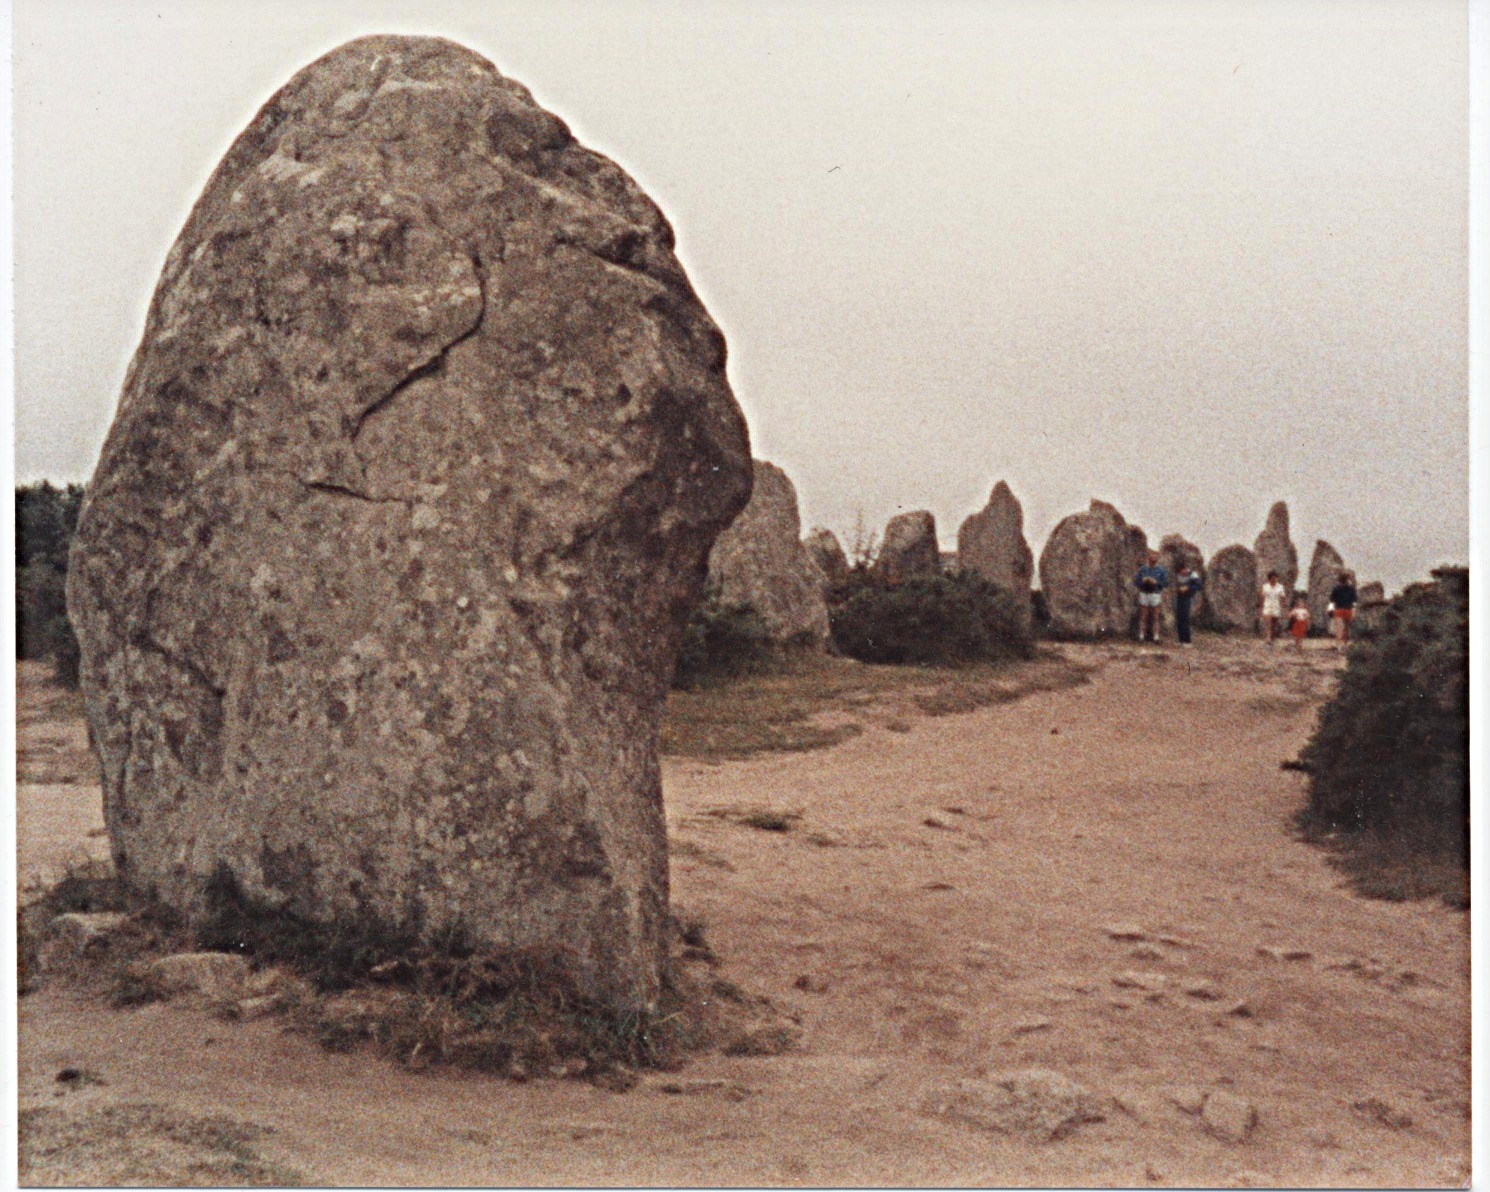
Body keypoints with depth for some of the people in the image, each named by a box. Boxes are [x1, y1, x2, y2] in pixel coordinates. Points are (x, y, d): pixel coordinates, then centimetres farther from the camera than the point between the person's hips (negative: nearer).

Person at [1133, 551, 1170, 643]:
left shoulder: (1161, 570, 5)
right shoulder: (1142, 569, 7)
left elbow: (1166, 583, 0)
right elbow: (1136, 582, 6)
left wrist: (1156, 582, -13)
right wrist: (1143, 581, -13)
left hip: (1155, 595, -1)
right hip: (1144, 594, 1)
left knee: (1155, 617, -1)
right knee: (1143, 617, 1)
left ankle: (1156, 636, 0)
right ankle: (1141, 636, 3)